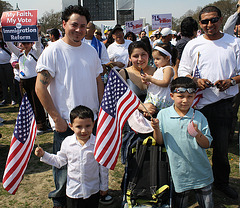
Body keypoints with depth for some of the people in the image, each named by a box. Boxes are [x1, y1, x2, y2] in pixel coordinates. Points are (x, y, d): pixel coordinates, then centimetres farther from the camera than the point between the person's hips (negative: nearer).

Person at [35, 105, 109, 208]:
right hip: (73, 191, 1)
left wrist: (104, 186, 3)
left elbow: (103, 166, -4)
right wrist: (43, 155, -5)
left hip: (93, 191, -1)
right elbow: (60, 161, 5)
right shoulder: (67, 142, -10)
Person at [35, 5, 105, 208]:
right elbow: (40, 87, -12)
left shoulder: (91, 51, 7)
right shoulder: (53, 51, -10)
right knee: (64, 166, 9)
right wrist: (56, 118, -13)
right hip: (65, 123, -4)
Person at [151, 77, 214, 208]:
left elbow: (207, 144, -3)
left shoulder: (199, 117, -4)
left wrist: (198, 134, -22)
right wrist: (156, 129, -19)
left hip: (201, 172, 1)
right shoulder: (163, 115, -5)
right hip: (179, 171, 0)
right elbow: (160, 141, 0)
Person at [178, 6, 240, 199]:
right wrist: (196, 81, -12)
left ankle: (222, 181, 30)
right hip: (197, 102, 0)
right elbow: (182, 73, 7)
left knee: (222, 145, 7)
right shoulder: (193, 45, 5)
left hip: (224, 102, 0)